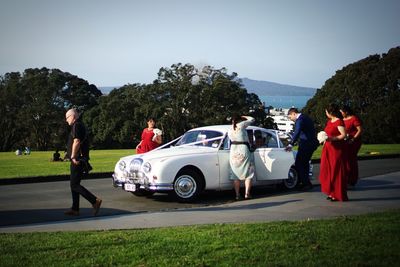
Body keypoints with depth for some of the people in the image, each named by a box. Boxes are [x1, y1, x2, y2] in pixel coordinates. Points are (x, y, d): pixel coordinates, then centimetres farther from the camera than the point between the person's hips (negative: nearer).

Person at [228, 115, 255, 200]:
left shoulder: (229, 131, 6)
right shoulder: (241, 125, -5)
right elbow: (252, 119, 4)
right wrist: (243, 117, 17)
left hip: (233, 153, 4)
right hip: (244, 152, -4)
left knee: (236, 175, 8)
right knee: (248, 174, 4)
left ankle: (237, 195, 5)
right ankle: (247, 194, -2)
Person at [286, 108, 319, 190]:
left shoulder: (300, 120, -16)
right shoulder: (305, 117, 16)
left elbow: (297, 132, -30)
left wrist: (291, 144, -35)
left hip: (306, 144, -10)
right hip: (312, 143, 10)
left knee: (298, 163, -5)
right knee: (305, 163, 21)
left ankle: (306, 183, -3)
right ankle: (305, 182, 29)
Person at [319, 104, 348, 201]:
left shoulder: (339, 122, -11)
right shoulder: (329, 121, 14)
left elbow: (343, 135, -17)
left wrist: (332, 138, -24)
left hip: (337, 149, -8)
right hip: (328, 149, 8)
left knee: (336, 171, -3)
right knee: (328, 170, 8)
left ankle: (338, 194, 3)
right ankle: (331, 193, 16)